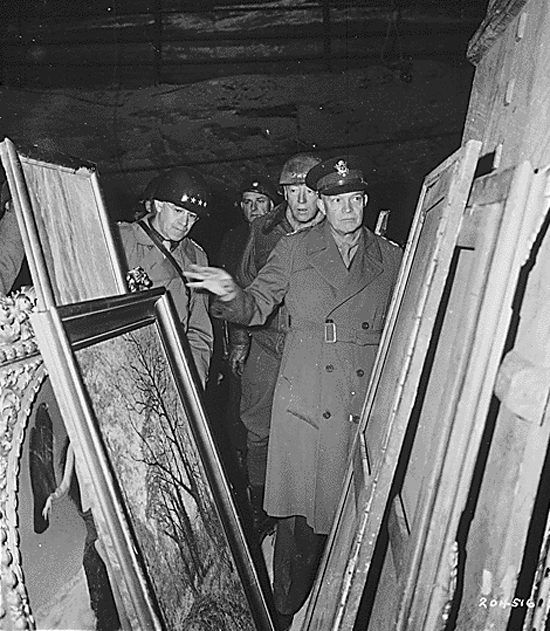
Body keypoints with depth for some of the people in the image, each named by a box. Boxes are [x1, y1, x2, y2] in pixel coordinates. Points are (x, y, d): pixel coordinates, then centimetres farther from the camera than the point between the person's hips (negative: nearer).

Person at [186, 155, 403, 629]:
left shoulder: (391, 258, 9)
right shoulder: (293, 249, 5)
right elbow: (256, 308, 4)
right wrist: (232, 296, -17)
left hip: (370, 408, 2)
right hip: (306, 405, -1)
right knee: (301, 518, 6)